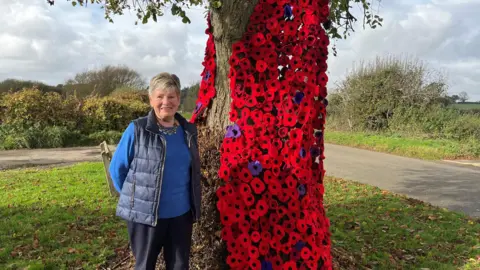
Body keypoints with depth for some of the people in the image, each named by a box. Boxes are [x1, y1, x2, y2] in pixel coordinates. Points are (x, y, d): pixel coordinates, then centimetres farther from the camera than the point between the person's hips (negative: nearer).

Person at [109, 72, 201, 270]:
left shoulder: (188, 130, 2)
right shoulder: (137, 130, -11)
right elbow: (117, 168, -2)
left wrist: (193, 204, 11)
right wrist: (134, 197, 2)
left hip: (181, 214, 4)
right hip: (145, 214, -4)